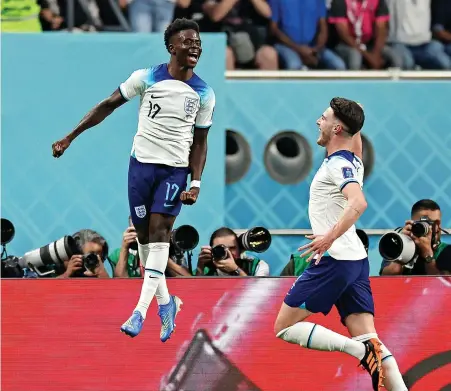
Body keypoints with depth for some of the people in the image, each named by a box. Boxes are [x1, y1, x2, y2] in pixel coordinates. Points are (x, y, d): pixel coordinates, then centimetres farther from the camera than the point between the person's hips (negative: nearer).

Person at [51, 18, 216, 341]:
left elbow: (199, 142, 7)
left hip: (176, 169, -1)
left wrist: (196, 184, -4)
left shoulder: (204, 94, 0)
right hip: (142, 163, 1)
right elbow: (108, 105, 4)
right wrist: (70, 137, 2)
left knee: (159, 229, -13)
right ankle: (166, 302, 21)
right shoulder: (146, 78, -4)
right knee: (144, 233, 4)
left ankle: (141, 311, -16)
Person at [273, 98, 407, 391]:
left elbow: (359, 202, -32)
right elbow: (355, 134, 38)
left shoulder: (339, 164, -13)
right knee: (370, 341, 1)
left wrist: (331, 237, -39)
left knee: (285, 328, -1)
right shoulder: (354, 160, 12)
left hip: (334, 260, -9)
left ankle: (357, 349, -16)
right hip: (357, 260, 9)